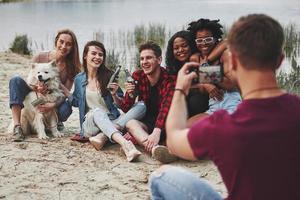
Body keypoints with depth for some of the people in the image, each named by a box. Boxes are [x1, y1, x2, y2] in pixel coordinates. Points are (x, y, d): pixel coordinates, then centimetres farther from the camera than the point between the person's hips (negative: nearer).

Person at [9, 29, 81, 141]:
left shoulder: (71, 67, -8)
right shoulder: (40, 57, -9)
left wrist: (53, 105, -33)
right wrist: (36, 87, -33)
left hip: (54, 102, 0)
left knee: (65, 110, -35)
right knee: (16, 80, -26)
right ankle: (17, 127, -34)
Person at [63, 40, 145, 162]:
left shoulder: (108, 76, 5)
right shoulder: (79, 79, 8)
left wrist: (115, 94, -14)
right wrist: (64, 91, 5)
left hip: (112, 123, 2)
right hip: (90, 124, -1)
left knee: (141, 105, -21)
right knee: (97, 112, -37)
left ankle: (103, 137, -36)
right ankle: (126, 145, -60)